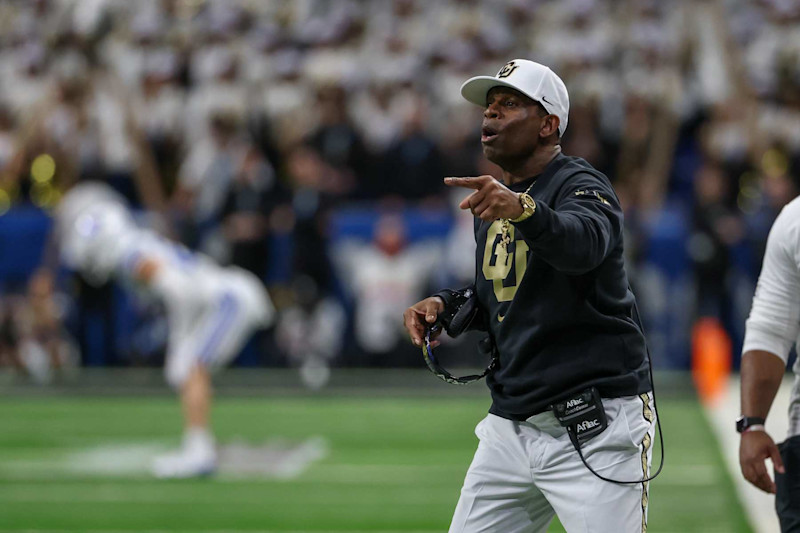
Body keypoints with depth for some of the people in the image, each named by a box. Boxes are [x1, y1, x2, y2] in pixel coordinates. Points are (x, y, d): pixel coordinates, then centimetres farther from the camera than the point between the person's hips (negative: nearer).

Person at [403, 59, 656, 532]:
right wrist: (444, 306, 7)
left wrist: (523, 209, -53)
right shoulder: (493, 201, 16)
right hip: (512, 426, 8)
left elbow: (583, 243, -34)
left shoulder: (580, 185, -10)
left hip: (597, 429, -8)